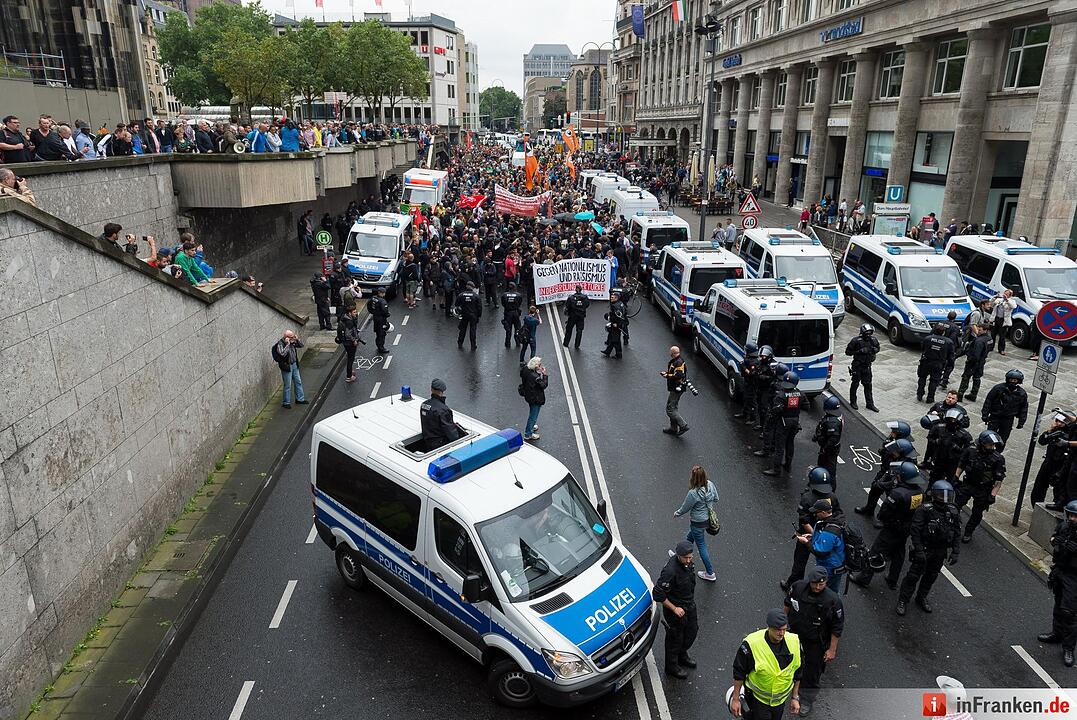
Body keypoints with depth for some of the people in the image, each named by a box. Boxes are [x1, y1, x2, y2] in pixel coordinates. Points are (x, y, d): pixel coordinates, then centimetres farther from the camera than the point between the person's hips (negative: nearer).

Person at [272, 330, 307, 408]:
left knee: (298, 382, 16)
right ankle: (286, 402, 15)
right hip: (287, 367, -7)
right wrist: (287, 344, -31)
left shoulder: (293, 341, 1)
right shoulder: (280, 344, -19)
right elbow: (282, 353, -34)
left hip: (294, 365, 7)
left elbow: (301, 345, 12)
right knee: (288, 385, 1)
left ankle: (300, 399, 31)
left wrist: (297, 339, -6)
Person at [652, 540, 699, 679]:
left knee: (692, 631, 24)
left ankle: (682, 655, 51)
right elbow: (657, 594, -30)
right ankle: (672, 667, 36)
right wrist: (674, 609, -23)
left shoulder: (687, 562, -10)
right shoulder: (670, 571, -36)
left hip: (689, 605, 8)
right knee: (675, 638, 11)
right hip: (675, 608, -8)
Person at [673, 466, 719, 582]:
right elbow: (716, 499, 2)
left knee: (701, 546, 12)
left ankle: (710, 574, 25)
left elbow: (685, 508, -17)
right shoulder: (710, 485, -15)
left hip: (698, 523, -8)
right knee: (689, 538, 29)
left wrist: (677, 513, 4)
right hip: (708, 518, 8)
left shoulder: (693, 493, -34)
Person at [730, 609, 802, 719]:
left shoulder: (794, 642, -15)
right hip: (757, 697, -4)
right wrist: (736, 699, -8)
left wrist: (795, 697, 7)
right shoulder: (751, 644, -27)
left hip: (781, 697, 4)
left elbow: (797, 672, 2)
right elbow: (739, 672, -14)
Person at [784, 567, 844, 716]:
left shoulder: (833, 600, -29)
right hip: (794, 634, 3)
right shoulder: (798, 587, -20)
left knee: (812, 670, 15)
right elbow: (788, 604, 1)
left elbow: (837, 628, -17)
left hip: (816, 643, -3)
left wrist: (832, 649, -12)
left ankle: (807, 700, 39)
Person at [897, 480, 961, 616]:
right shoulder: (924, 510, -18)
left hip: (941, 552, 5)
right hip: (924, 550, -5)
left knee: (931, 576, 19)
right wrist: (919, 551, -20)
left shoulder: (953, 512, -1)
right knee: (914, 575, 0)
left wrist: (955, 552, 2)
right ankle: (902, 601, 13)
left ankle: (922, 598, 39)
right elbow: (915, 531, -18)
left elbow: (956, 534, 7)